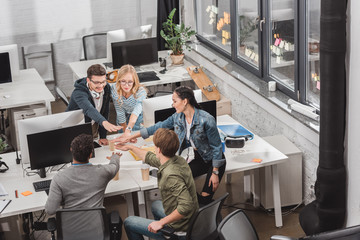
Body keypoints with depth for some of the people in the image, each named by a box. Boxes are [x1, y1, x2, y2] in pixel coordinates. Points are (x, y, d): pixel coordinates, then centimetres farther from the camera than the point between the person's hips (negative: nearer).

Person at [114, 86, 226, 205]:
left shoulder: (206, 120, -22)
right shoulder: (177, 117, -3)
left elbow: (216, 147, -16)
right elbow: (158, 127, 6)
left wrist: (215, 173, -16)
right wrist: (130, 137, 7)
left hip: (212, 159, -5)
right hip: (196, 158, 5)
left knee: (205, 199, -19)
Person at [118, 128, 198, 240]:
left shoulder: (171, 175, -32)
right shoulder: (178, 160, -3)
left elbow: (186, 206, -39)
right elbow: (149, 157, 17)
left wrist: (161, 222, -28)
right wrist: (130, 147, 31)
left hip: (179, 229, -9)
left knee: (128, 222, 8)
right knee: (155, 205, 38)